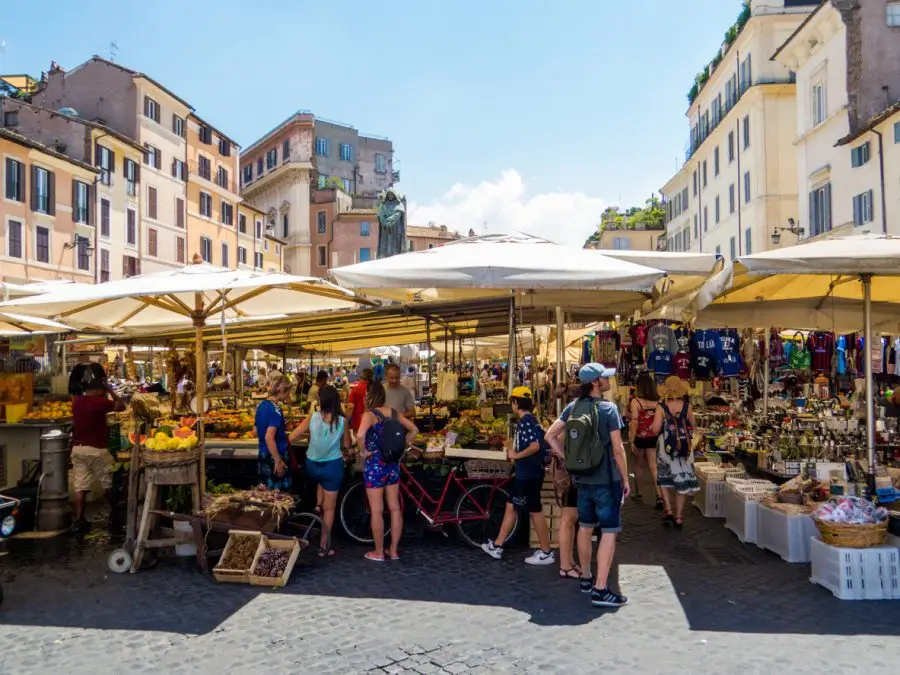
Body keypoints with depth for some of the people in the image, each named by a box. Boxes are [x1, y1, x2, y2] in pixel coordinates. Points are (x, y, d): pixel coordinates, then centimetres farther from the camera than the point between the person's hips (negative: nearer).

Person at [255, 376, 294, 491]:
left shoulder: (261, 405, 5)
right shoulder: (275, 410, -21)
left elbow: (256, 431, 15)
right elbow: (269, 438, -27)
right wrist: (278, 461, -21)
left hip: (263, 453, 9)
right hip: (275, 455, -9)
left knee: (266, 490, 16)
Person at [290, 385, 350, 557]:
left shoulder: (312, 418, -13)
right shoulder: (343, 421, -13)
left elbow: (292, 437, -9)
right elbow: (347, 444, 1)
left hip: (312, 465, 2)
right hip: (333, 466, -2)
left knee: (321, 480, 41)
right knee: (329, 508, 11)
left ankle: (318, 505, 24)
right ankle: (324, 546, 15)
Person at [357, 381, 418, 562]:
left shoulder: (370, 414, -15)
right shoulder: (393, 412, 4)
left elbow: (360, 435, -33)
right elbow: (414, 430, 12)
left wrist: (363, 451, -16)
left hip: (375, 464, -6)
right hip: (393, 463, 6)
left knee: (377, 511, 4)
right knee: (395, 508, 11)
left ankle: (378, 552, 13)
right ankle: (394, 550, 20)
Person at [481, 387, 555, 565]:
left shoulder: (525, 421, -18)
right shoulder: (530, 420, 12)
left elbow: (535, 445, -30)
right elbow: (539, 444, 17)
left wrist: (516, 455, -17)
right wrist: (516, 453, 11)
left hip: (529, 474, -10)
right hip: (526, 473, 10)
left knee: (535, 512, 0)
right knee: (511, 507, 14)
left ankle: (546, 553, 10)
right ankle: (497, 547, 21)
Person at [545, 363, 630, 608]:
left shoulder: (573, 407, 3)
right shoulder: (609, 409, -14)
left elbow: (550, 435, 3)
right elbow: (617, 448, -15)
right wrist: (625, 478, -5)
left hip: (582, 477, 6)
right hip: (607, 479, -6)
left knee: (585, 527, 17)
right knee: (609, 531, -2)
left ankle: (586, 579, 29)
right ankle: (600, 590, -4)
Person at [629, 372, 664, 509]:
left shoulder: (636, 401, -14)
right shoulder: (658, 401, -3)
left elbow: (634, 422, -16)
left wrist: (632, 441, -11)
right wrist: (660, 437, 11)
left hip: (640, 438, -3)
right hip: (655, 437, 3)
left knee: (639, 465, 16)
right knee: (654, 466, 3)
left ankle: (637, 493, 30)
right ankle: (659, 496, -10)